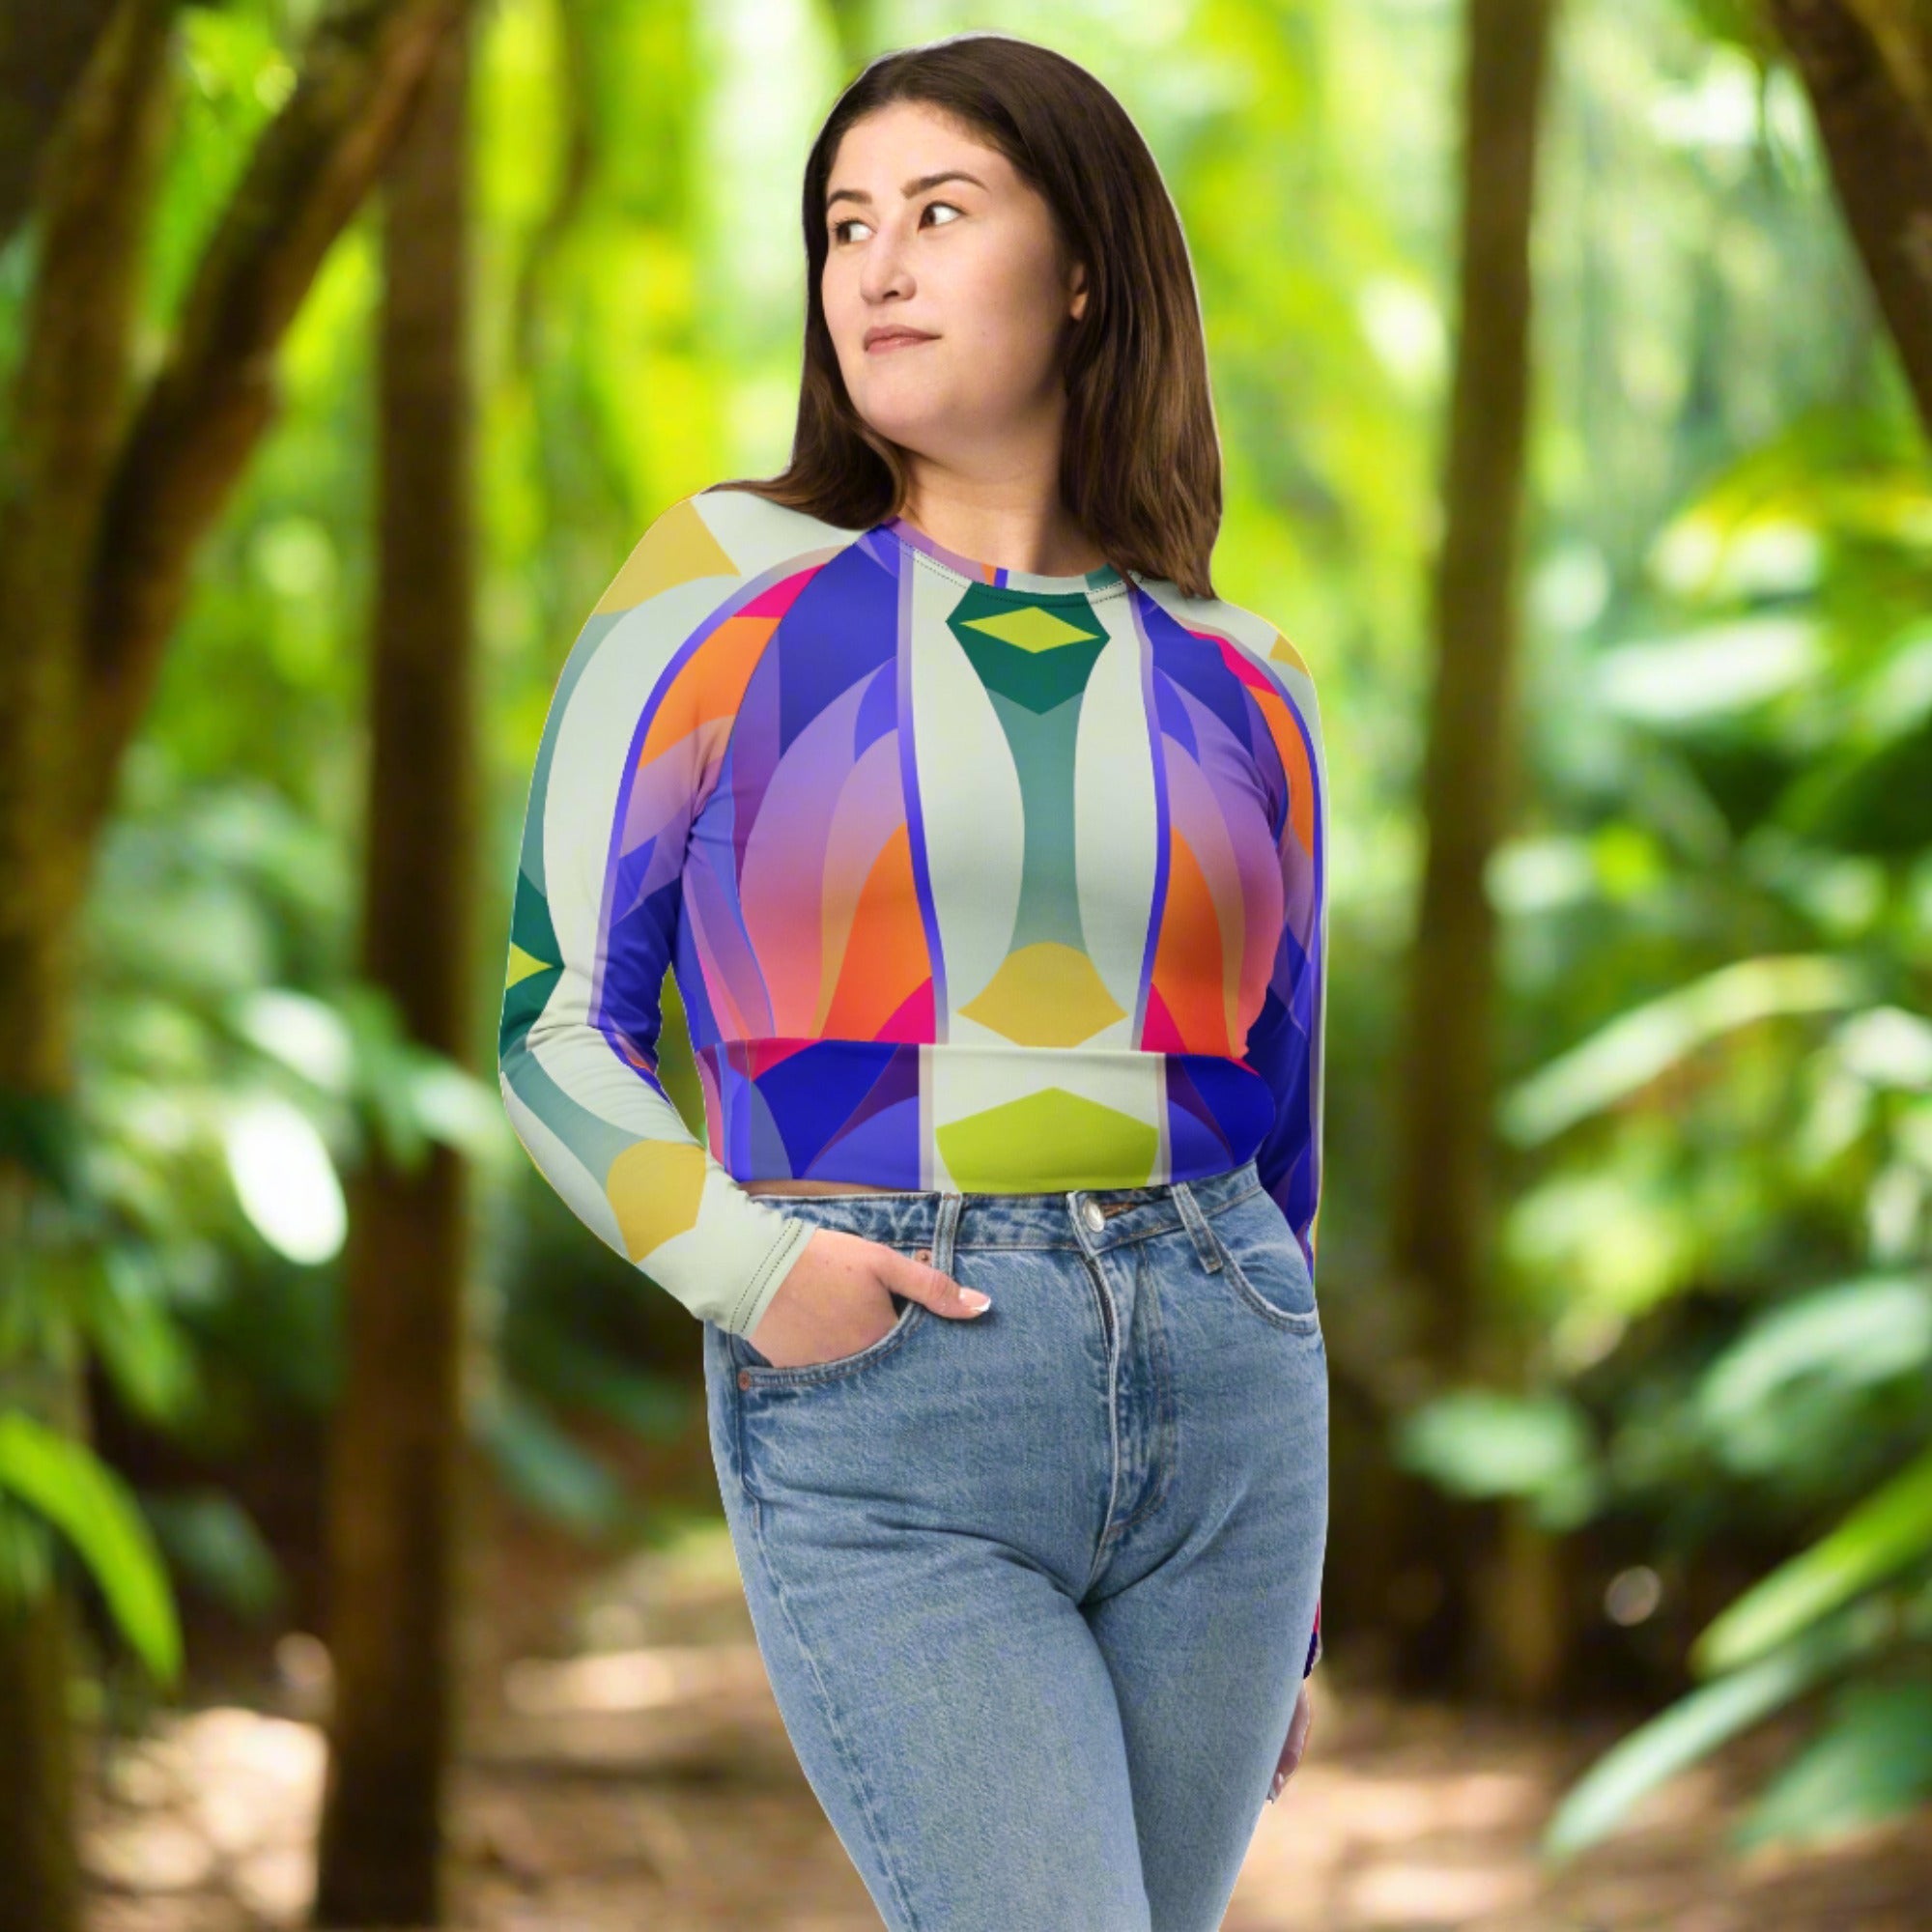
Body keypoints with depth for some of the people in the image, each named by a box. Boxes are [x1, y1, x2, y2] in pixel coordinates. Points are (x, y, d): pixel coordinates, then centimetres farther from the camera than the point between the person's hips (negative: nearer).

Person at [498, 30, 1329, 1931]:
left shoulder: (1238, 689, 9)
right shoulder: (728, 582, 2)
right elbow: (556, 1018, 4)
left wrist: (1288, 1611, 18)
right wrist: (735, 1262, -14)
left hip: (1221, 1412, 4)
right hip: (881, 1435, -3)